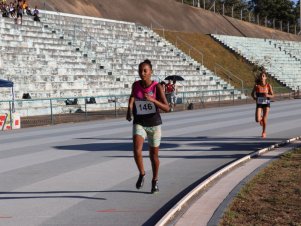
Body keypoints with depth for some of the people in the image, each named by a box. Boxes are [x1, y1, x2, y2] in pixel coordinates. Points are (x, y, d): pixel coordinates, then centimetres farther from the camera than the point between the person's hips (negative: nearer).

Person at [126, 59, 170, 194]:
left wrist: (152, 100, -32)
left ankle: (155, 180, 33)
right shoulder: (136, 85, -4)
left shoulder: (157, 87, -14)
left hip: (154, 124, -1)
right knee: (137, 151, -21)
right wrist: (129, 109, 2)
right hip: (139, 124, 1)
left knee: (154, 155, 10)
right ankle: (141, 174, 5)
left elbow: (167, 108, -19)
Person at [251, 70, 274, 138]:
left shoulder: (268, 86, -7)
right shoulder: (256, 85, -6)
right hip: (259, 104, 1)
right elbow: (252, 93, 8)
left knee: (264, 120, -2)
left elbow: (272, 95, -1)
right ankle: (261, 118, 29)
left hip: (266, 104, -1)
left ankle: (264, 132, 25)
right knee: (257, 120, -11)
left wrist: (268, 95, -21)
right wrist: (254, 97, -11)